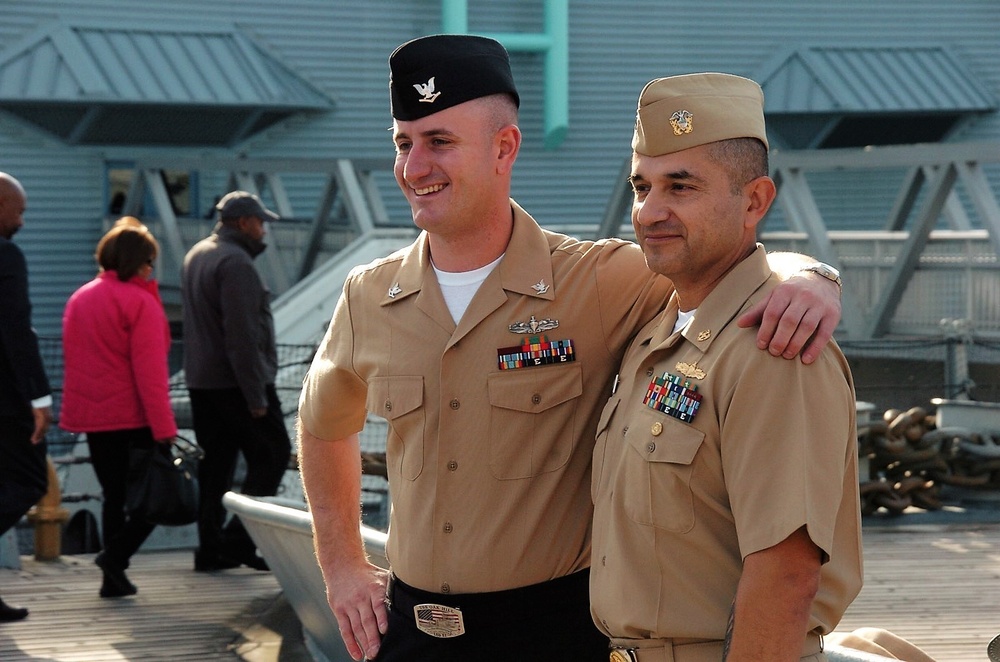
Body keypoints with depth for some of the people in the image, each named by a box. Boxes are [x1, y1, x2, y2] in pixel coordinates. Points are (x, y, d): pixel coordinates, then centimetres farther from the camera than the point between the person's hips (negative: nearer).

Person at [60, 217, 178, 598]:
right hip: (133, 416, -7)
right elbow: (150, 370, -17)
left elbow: (72, 361, 16)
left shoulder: (78, 300, 11)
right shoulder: (139, 301, -12)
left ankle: (114, 578, 11)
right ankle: (116, 553, -11)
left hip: (92, 417, 7)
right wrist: (163, 427, -17)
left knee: (114, 494, 14)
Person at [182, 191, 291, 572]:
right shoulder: (235, 263, -16)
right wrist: (256, 396, -21)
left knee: (217, 459, 11)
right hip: (235, 382, -9)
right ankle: (239, 539, -6)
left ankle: (211, 548, 11)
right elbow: (242, 335, -21)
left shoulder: (196, 255, 15)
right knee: (272, 453, -3)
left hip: (201, 380, 9)